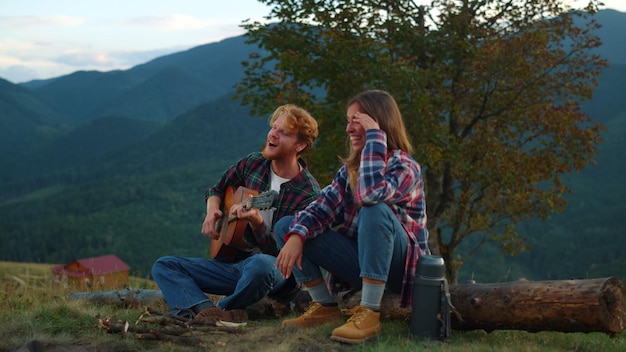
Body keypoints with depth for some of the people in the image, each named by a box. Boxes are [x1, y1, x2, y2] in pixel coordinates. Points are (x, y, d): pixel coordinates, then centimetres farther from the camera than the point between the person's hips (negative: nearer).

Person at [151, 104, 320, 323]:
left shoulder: (308, 192, -12)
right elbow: (216, 190, 22)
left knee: (260, 264, -43)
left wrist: (257, 222, -34)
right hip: (233, 259, 7)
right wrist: (212, 212, 1)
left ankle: (225, 310, -13)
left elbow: (282, 252, -18)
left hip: (279, 272, -7)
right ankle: (207, 312, -36)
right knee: (164, 266, -6)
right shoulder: (253, 163, 5)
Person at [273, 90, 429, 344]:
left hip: (398, 266, -6)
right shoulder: (350, 168, 7)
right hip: (362, 260, 6)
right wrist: (296, 236, -27)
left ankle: (369, 313, -32)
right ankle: (325, 307, -1)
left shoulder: (404, 166, -14)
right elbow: (323, 207, -8)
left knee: (375, 210, -36)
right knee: (286, 227, -4)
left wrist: (374, 135, -28)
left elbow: (371, 194, -36)